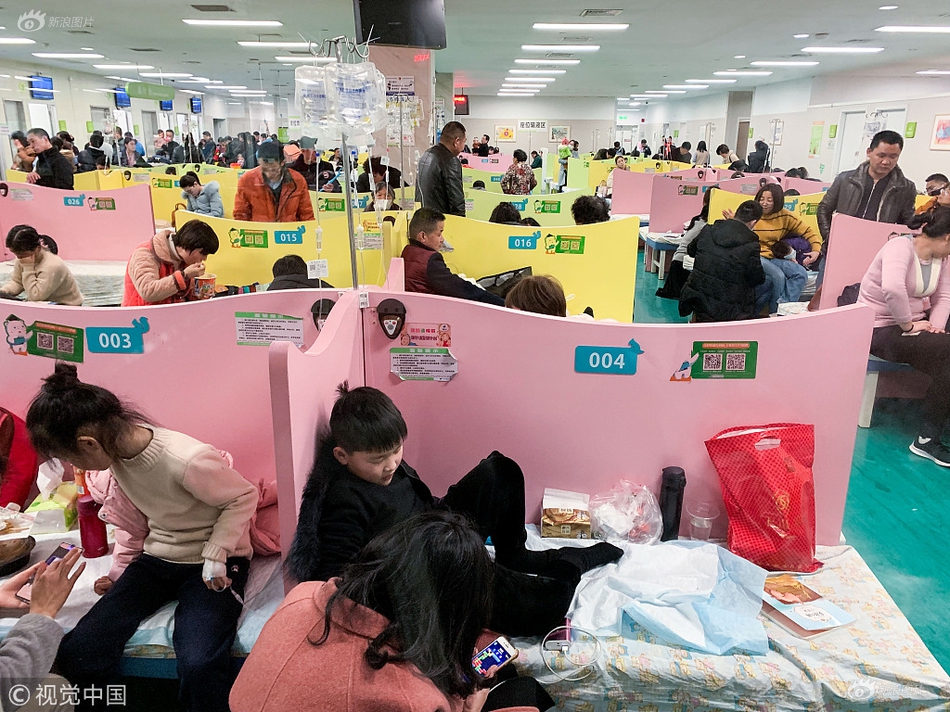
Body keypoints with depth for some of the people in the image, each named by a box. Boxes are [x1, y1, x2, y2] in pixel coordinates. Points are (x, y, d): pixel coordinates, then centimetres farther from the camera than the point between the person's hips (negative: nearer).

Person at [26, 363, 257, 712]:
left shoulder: (188, 461, -29)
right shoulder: (120, 450, -3)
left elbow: (244, 496, -15)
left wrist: (215, 555, -18)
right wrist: (120, 571, 11)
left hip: (212, 564, -7)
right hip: (157, 559, 7)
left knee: (199, 666, -29)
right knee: (75, 653, -8)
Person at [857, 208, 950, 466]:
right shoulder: (901, 248, -18)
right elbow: (892, 288, -36)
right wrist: (908, 325, -26)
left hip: (914, 322, 8)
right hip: (881, 329, -8)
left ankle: (928, 437, -5)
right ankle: (927, 438, -15)